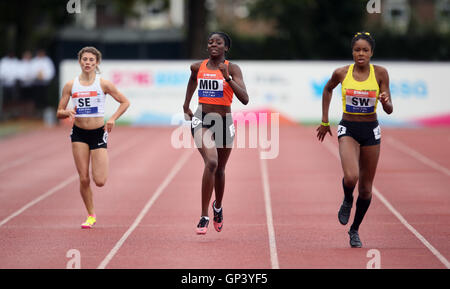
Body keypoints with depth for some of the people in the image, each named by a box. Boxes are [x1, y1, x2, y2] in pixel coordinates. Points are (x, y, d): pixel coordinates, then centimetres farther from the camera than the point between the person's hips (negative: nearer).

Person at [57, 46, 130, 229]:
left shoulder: (103, 84, -3)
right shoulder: (70, 86, 1)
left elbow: (125, 102, 6)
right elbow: (59, 113, 4)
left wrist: (113, 119, -8)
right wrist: (68, 112, -19)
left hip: (98, 132, -1)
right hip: (79, 133, 1)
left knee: (100, 181, -8)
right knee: (84, 179, -4)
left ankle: (103, 163, 29)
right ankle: (91, 215, 14)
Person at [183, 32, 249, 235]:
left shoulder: (232, 69, -6)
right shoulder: (198, 67, 2)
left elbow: (244, 99, -18)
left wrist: (227, 78, -27)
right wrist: (186, 104, 29)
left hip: (224, 122, 1)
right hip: (201, 120, -1)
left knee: (220, 169, 16)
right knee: (211, 162, -24)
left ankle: (218, 207, 47)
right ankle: (204, 216, -21)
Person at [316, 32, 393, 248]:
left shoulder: (380, 73, -4)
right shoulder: (342, 73, -4)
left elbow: (389, 110, -3)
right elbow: (328, 89, 18)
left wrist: (385, 102, -27)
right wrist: (324, 122, 17)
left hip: (371, 131, 1)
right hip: (348, 129, -1)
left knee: (365, 188, 7)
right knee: (351, 177, -25)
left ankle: (355, 230, 28)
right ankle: (347, 200, 10)